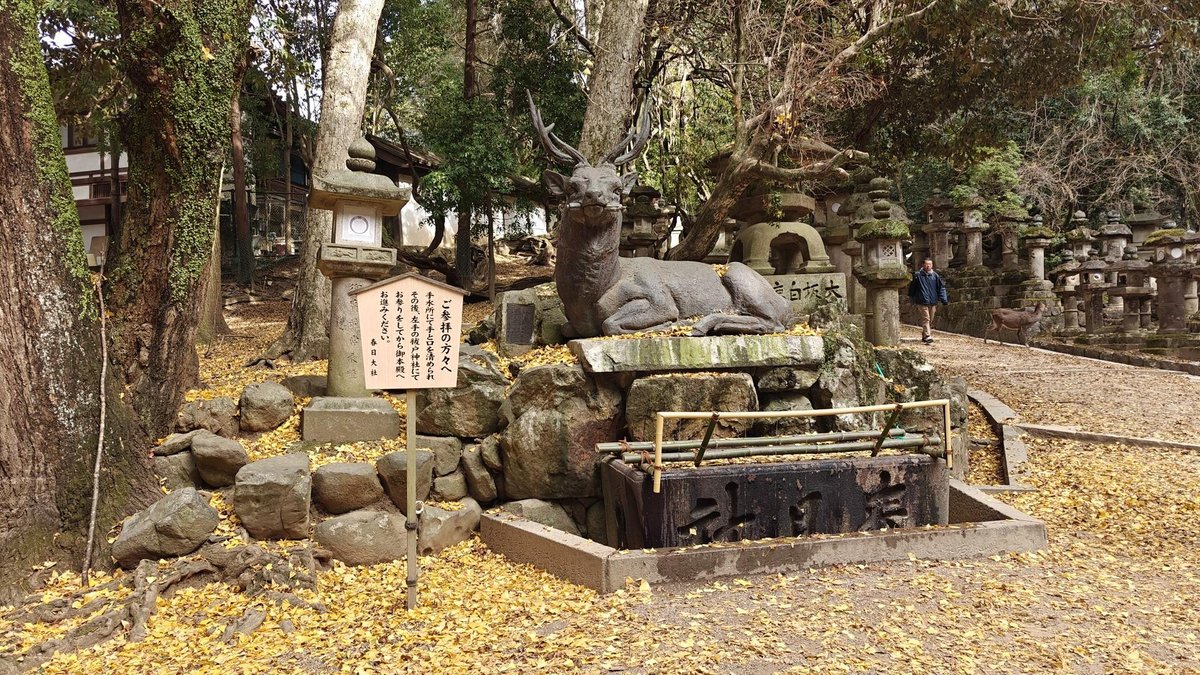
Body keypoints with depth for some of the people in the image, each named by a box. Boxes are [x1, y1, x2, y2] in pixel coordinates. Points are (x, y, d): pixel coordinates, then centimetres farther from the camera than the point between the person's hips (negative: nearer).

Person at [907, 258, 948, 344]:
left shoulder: (935, 275, 5)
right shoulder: (917, 275, -2)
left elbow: (941, 287, 7)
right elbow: (912, 288, 7)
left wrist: (944, 300, -3)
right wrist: (912, 300, 11)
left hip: (933, 302, 4)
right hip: (922, 302, -4)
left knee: (930, 320, 11)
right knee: (926, 319, -14)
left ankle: (924, 336, 24)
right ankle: (927, 336, -20)